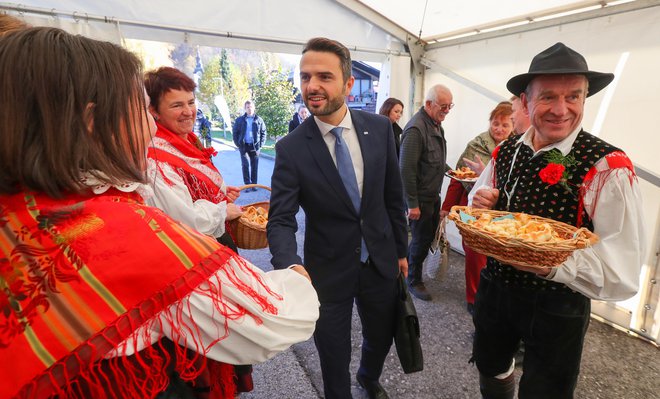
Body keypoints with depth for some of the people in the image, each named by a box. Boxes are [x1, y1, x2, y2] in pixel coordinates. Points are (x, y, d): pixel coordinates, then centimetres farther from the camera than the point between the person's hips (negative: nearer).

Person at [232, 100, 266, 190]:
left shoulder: (259, 120, 4)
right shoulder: (240, 120, 4)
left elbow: (263, 133, 9)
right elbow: (235, 133, 8)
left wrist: (261, 144, 1)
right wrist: (238, 144, 1)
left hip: (255, 146, 1)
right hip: (244, 146, -1)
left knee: (254, 166, 6)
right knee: (246, 165, -10)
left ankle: (254, 184, 17)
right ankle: (247, 184, 0)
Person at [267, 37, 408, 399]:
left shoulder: (379, 128, -7)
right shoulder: (290, 148, -15)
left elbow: (393, 195, 1)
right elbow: (280, 219, -16)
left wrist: (401, 249, 7)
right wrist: (290, 266, -35)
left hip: (380, 260, 4)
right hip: (328, 269, -3)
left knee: (381, 337, 26)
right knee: (334, 356, 16)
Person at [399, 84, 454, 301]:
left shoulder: (436, 124, 9)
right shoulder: (416, 129, -23)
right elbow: (407, 169, -25)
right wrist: (412, 204, -22)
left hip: (433, 195, 9)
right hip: (420, 198, -9)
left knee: (429, 235, 19)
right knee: (421, 239, 5)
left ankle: (408, 265, 39)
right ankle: (414, 281, 27)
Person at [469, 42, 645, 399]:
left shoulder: (608, 167, -18)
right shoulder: (504, 153, -3)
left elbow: (623, 273, -21)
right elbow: (478, 205, 9)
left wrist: (551, 264, -39)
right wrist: (480, 204, -14)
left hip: (556, 311, -4)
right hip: (494, 287, 5)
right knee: (490, 369, 27)